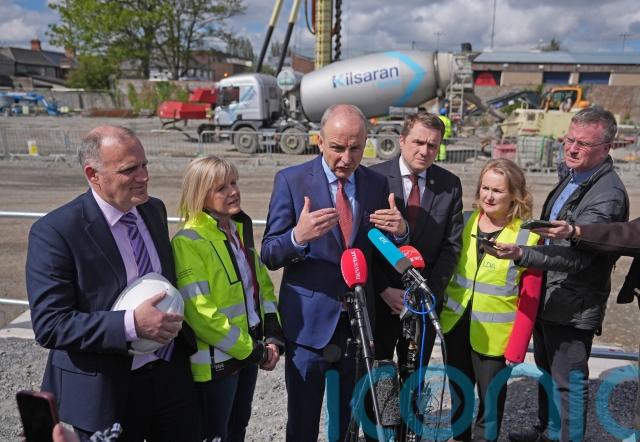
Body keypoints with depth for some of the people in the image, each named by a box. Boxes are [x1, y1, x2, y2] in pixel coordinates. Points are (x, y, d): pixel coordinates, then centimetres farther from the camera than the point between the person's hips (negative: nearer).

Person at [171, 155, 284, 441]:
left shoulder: (241, 229, 4)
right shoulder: (189, 242, -18)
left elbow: (262, 284, 9)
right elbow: (200, 312, -23)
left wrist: (273, 337, -2)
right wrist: (251, 351, -17)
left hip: (249, 351, 7)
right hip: (215, 361, -7)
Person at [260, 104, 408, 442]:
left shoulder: (377, 183, 1)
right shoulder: (291, 180, -9)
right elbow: (269, 256, -10)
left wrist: (400, 232, -16)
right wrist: (298, 236, -31)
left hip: (358, 320, 3)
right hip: (309, 320, -3)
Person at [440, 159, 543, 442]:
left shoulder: (527, 236, -13)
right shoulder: (464, 223, -1)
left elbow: (529, 299, -12)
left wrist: (517, 346, -14)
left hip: (492, 334, -4)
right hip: (455, 325, 4)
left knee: (490, 398, 12)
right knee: (458, 392, 20)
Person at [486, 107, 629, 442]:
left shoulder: (608, 195, -23)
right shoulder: (574, 177, 7)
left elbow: (576, 256, -31)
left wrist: (521, 255, -42)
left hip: (573, 307, -9)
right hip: (549, 298, 10)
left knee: (568, 380, 5)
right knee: (546, 371, 23)